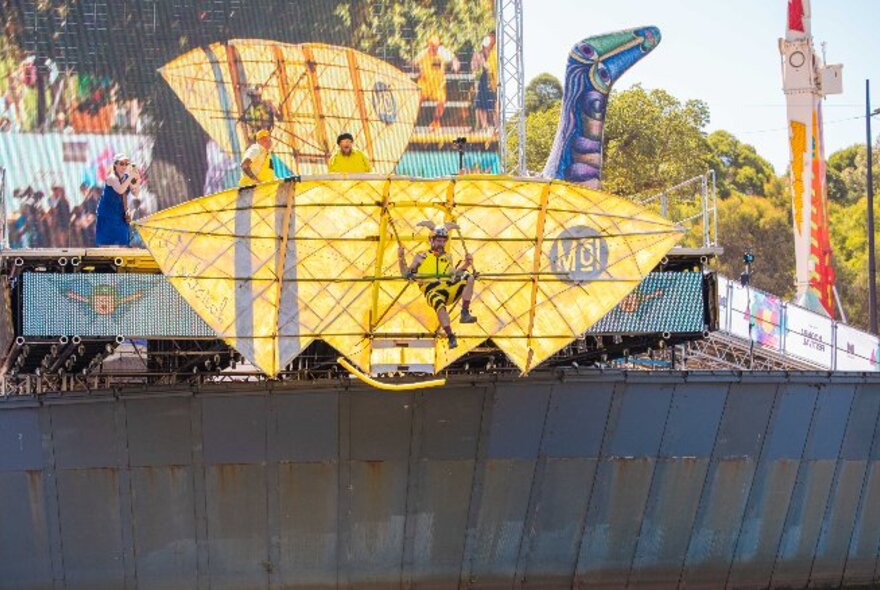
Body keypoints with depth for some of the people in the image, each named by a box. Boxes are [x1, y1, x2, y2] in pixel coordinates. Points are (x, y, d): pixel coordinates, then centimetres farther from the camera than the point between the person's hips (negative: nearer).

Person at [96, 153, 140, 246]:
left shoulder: (127, 177, 2)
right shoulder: (112, 177, -17)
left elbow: (136, 193, -2)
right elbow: (120, 190, -36)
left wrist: (137, 181, -19)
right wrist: (130, 177, -37)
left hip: (120, 215, 7)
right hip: (108, 214, -7)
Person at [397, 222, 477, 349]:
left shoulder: (447, 257, 30)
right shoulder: (422, 257, 20)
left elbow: (453, 274, 19)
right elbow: (405, 273, 15)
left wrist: (465, 264, 7)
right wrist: (401, 258, 1)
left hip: (449, 289, 3)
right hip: (432, 290, -3)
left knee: (469, 278, -22)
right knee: (440, 305, -39)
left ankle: (465, 313, -26)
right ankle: (451, 337, -39)